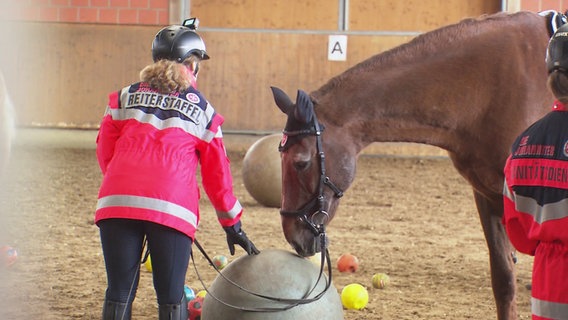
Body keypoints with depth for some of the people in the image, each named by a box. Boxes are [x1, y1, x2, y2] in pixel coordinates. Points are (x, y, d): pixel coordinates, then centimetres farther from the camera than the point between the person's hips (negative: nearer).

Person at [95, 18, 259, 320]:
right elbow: (217, 175, 16)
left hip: (117, 202, 2)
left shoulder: (125, 97, 17)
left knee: (119, 293, 7)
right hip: (173, 206, -1)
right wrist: (233, 226, 26)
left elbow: (104, 153, 17)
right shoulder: (203, 111, 14)